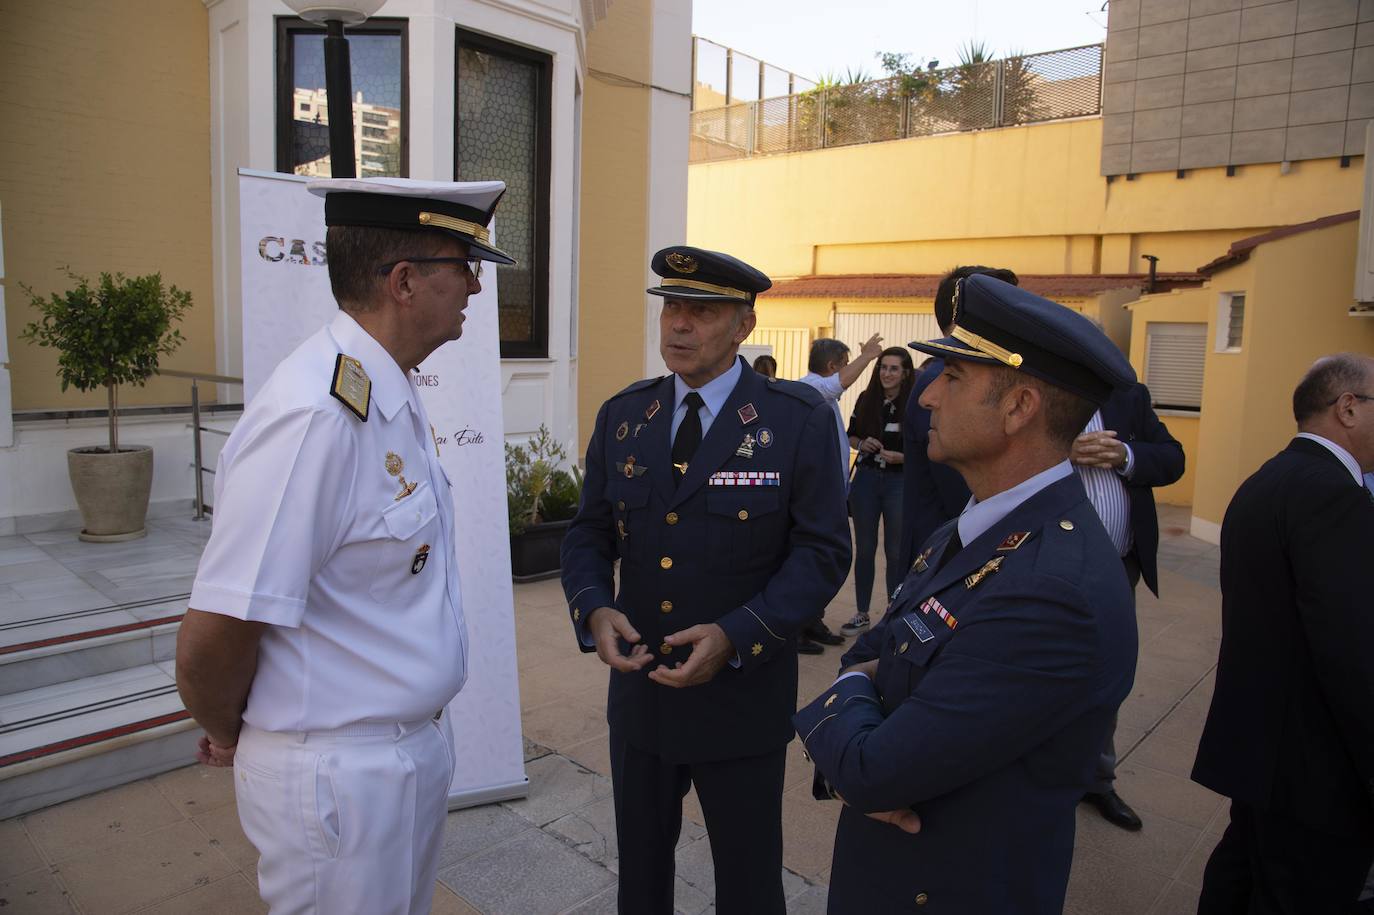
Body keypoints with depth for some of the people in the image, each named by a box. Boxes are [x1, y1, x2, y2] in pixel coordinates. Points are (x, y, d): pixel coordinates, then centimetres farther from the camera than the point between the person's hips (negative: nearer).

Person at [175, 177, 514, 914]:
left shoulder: (394, 400, 4)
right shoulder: (314, 416, -27)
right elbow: (210, 643, -24)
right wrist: (230, 739, -5)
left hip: (416, 748, 8)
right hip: (341, 779, -8)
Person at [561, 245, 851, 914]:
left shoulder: (799, 420, -11)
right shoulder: (621, 415, 2)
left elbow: (822, 551, -13)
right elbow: (589, 533, 5)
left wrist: (735, 635, -25)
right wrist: (593, 610, -16)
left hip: (743, 699, -3)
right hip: (638, 691, 4)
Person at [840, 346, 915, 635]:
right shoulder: (866, 399, 3)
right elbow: (850, 436, 12)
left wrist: (900, 457, -21)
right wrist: (862, 444, -8)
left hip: (899, 482, -3)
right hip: (866, 478, 3)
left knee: (896, 552, 6)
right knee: (864, 549, 11)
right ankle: (861, 614, 23)